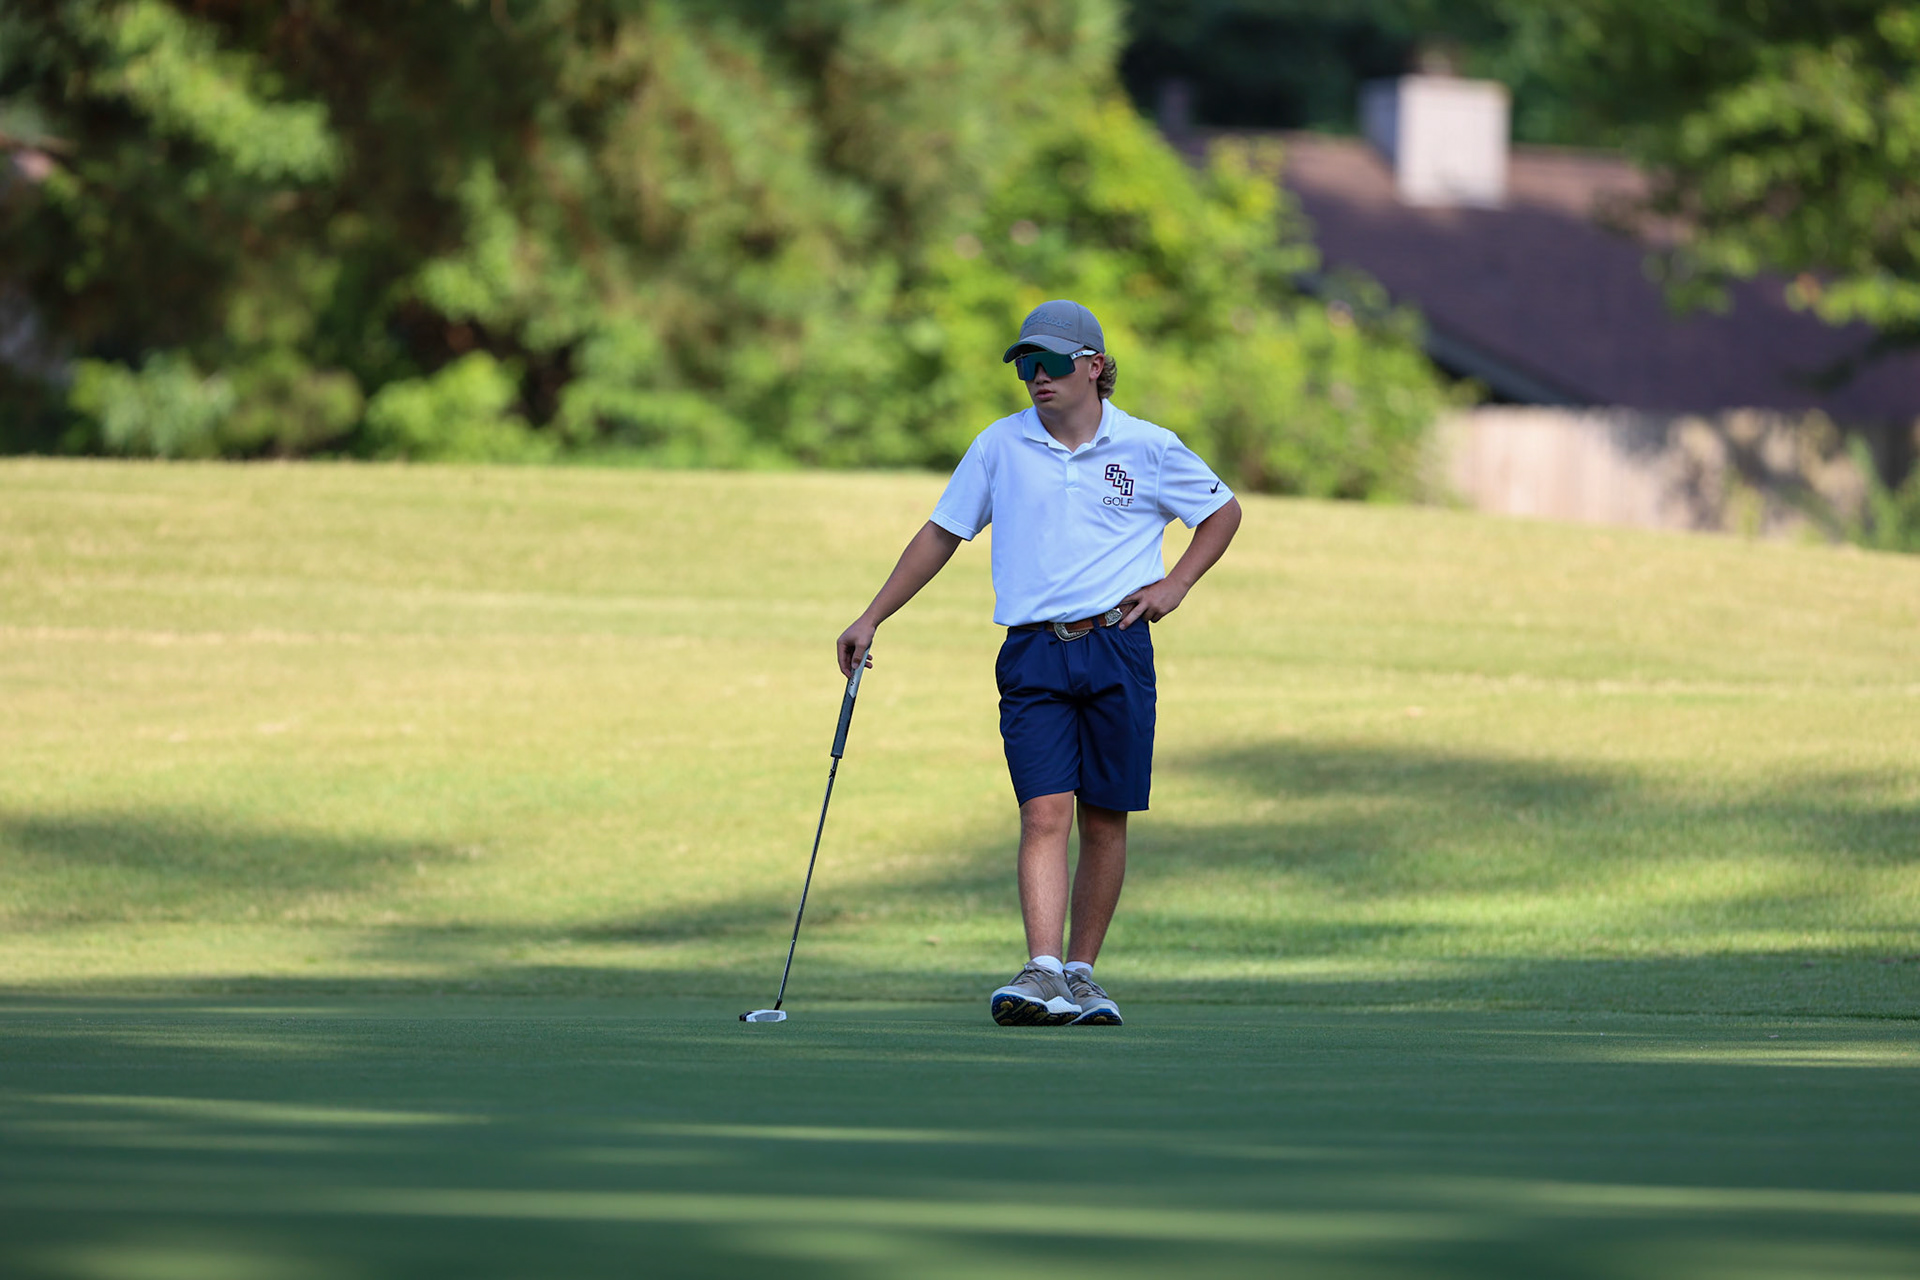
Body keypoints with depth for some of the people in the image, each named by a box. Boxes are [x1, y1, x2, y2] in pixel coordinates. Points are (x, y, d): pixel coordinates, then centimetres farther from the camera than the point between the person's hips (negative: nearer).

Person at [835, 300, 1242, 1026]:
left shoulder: (1149, 448, 3)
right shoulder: (1001, 447, 6)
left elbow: (1224, 511, 17)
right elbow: (941, 535, 14)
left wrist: (1176, 584, 3)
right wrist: (872, 619, 11)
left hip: (1116, 647, 0)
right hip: (1033, 654, 0)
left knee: (1104, 822, 4)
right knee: (1044, 813, -13)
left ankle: (1081, 974, 14)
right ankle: (1042, 974, -23)